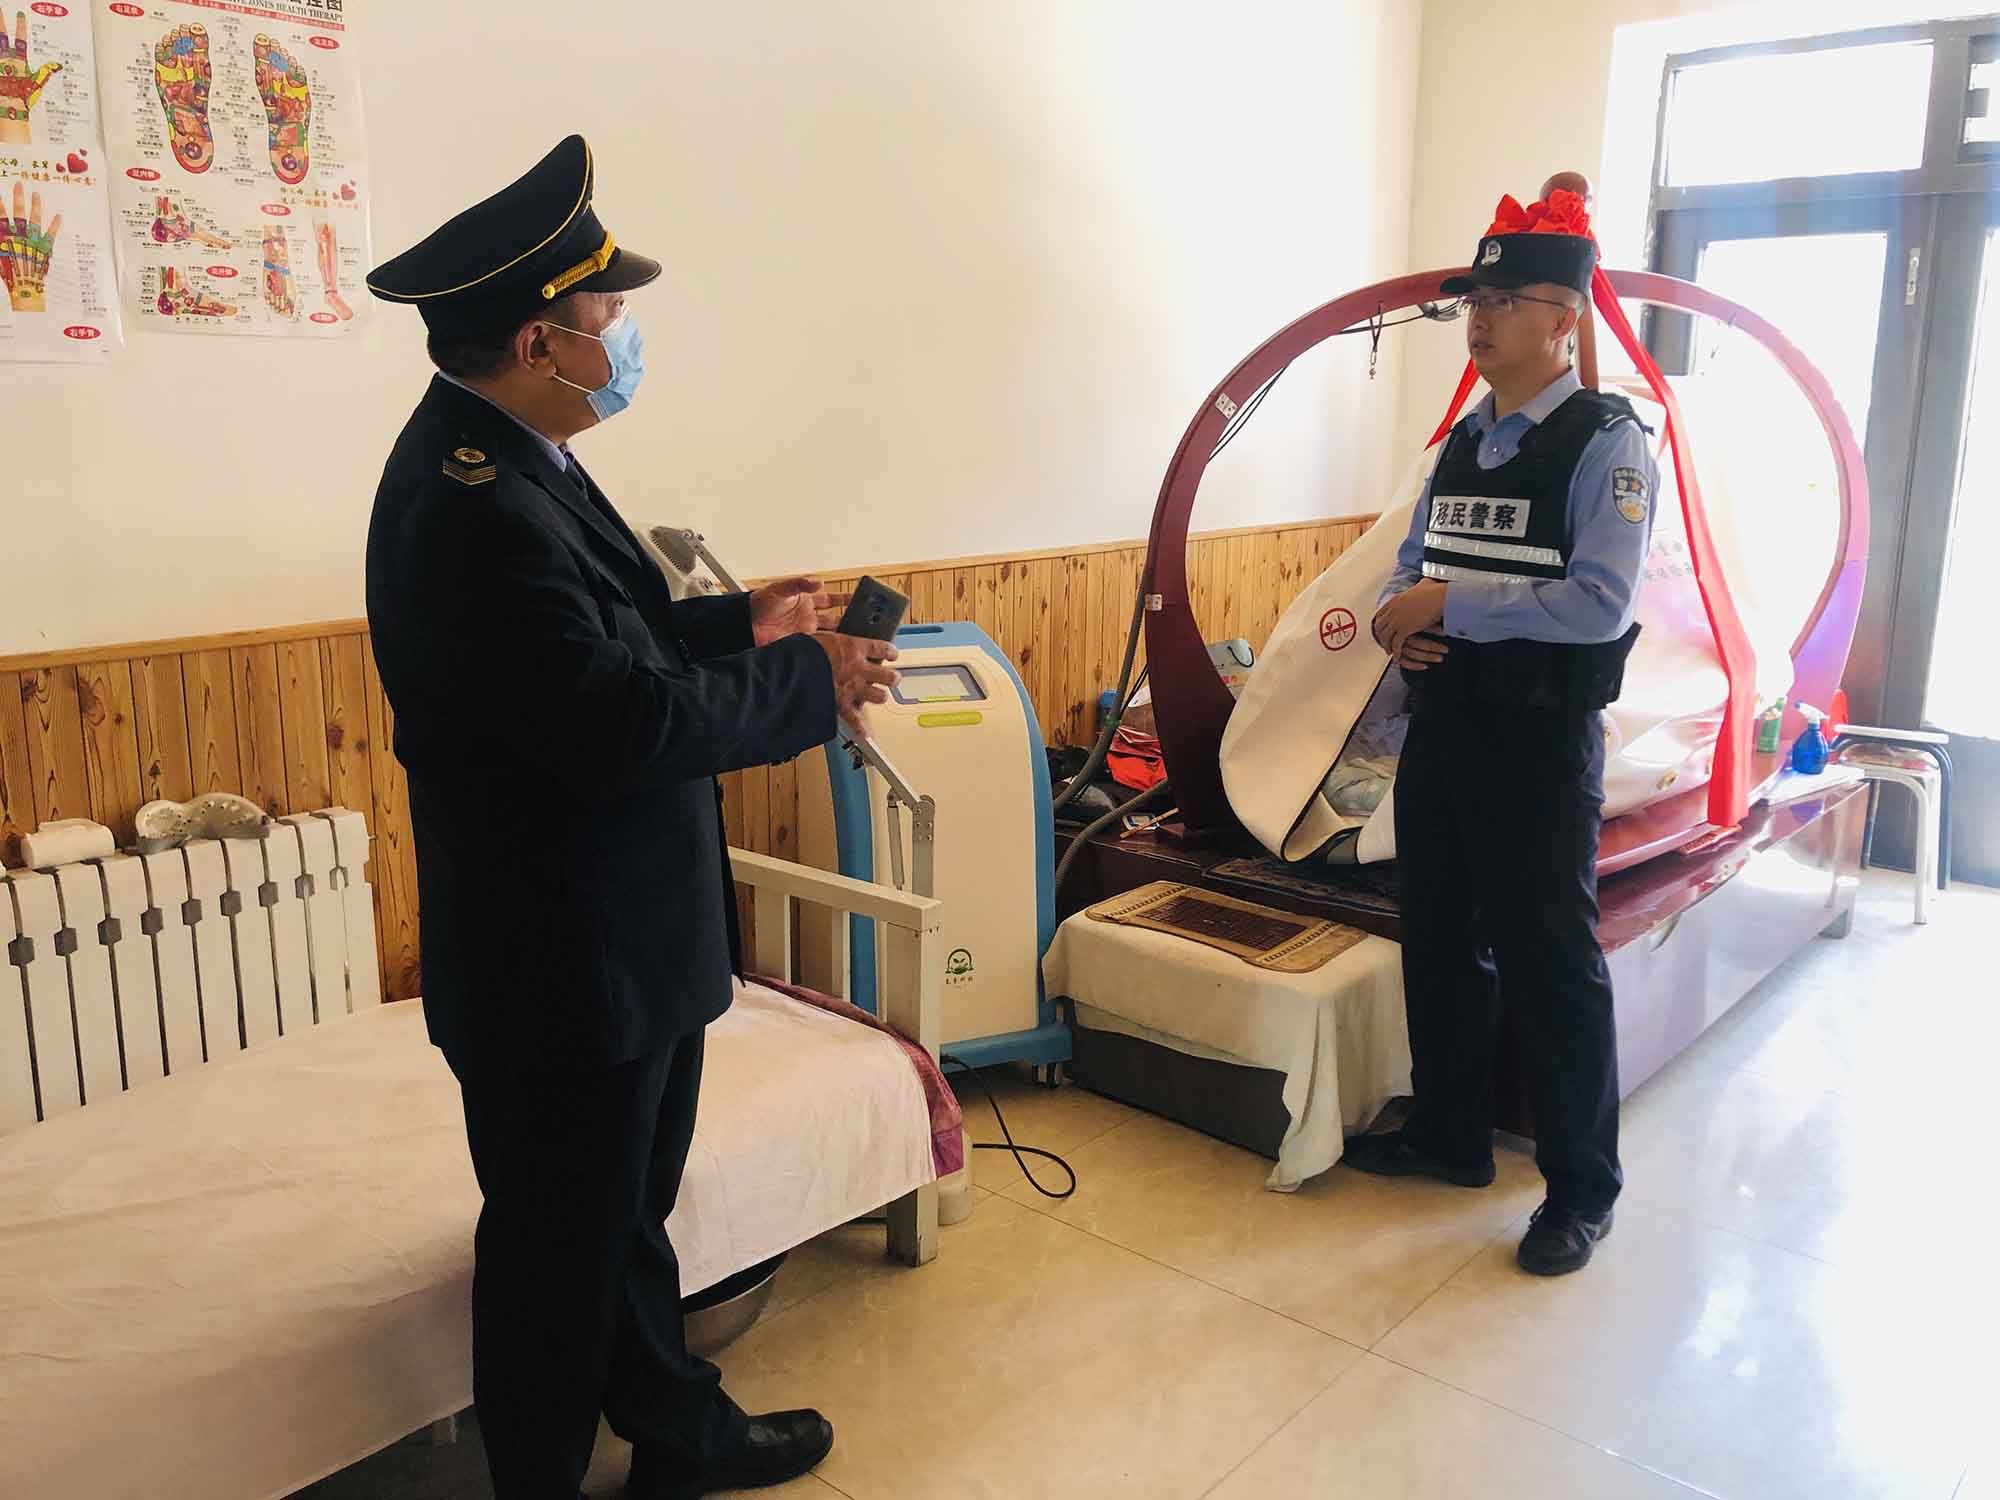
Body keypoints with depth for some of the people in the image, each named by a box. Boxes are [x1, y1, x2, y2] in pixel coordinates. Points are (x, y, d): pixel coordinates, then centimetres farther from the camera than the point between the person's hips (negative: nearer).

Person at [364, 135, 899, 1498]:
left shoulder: (498, 458, 5)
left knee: (632, 1212, 25)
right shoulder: (474, 505, -27)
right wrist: (812, 684, -19)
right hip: (563, 967, -10)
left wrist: (738, 624, 7)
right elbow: (627, 722, -31)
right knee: (560, 1251, 10)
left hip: (622, 937, 10)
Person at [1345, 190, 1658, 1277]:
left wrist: (1450, 603, -21)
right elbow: (1412, 565, 17)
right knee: (1438, 940, 17)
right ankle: (1449, 1134, 35)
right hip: (1443, 722, 8)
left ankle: (1581, 1188, 18)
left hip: (1541, 739, -7)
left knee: (1550, 961, 1)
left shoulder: (1606, 444, -11)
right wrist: (1399, 617, -5)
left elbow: (1601, 602, -23)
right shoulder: (1463, 442, 12)